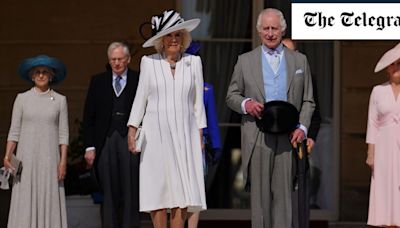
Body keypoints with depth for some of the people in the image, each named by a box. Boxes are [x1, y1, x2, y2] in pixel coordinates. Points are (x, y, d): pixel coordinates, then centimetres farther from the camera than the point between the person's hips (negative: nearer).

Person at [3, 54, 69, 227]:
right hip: (26, 158, 0)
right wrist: (7, 155, -7)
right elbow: (14, 131, 5)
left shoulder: (60, 100, 6)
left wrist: (63, 161, -3)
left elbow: (63, 133, 4)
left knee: (49, 200, -2)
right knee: (25, 202, -3)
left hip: (50, 158, 0)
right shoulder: (22, 98, 6)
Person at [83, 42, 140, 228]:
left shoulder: (139, 81, 5)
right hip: (105, 142, 2)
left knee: (130, 192, -1)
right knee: (108, 193, 2)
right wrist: (90, 146, 2)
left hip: (130, 142, -2)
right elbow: (89, 116, 10)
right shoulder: (98, 81, 12)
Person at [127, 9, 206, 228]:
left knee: (184, 190, -6)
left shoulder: (193, 62, 7)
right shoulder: (149, 62, 5)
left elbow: (198, 101, 9)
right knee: (157, 191, -4)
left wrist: (199, 134, 5)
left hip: (184, 134, 1)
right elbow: (141, 98, 8)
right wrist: (132, 128, 0)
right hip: (155, 133, -1)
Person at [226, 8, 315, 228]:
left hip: (288, 136, 0)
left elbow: (308, 101, 12)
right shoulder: (245, 61, 11)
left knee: (284, 191, -4)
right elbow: (231, 96, 12)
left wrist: (302, 127, -4)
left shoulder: (299, 60, 13)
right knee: (259, 192, 0)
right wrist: (245, 103, -10)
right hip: (257, 135, 0)